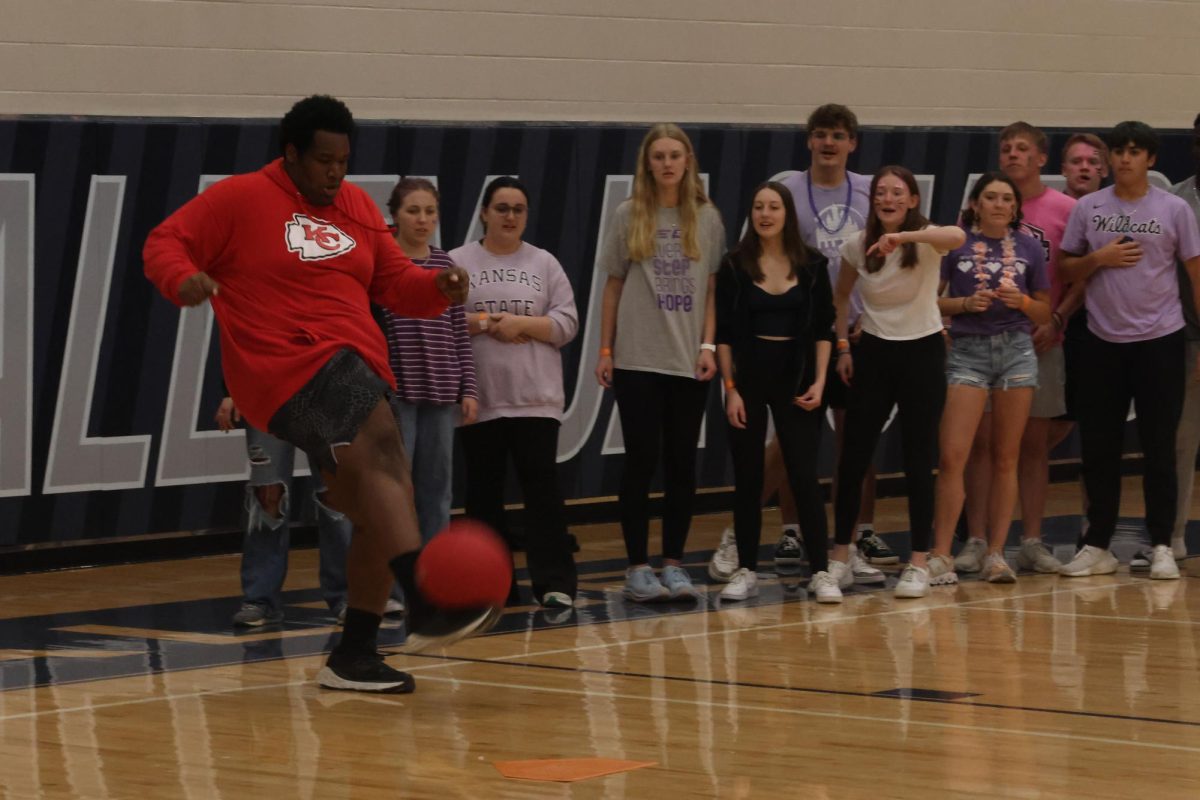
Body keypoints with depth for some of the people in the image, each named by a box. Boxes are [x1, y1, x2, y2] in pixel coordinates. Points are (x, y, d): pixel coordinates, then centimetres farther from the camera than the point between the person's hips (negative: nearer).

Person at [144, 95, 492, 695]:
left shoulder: (355, 205, 17)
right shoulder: (241, 199, -1)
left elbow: (393, 280, 19)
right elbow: (164, 243, -1)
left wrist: (437, 287, -3)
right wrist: (184, 279, -23)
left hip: (354, 374, 8)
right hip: (293, 367, -8)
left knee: (380, 514, 7)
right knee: (382, 449, -30)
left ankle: (353, 656, 18)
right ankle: (426, 608, -41)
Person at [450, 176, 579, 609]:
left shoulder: (545, 264, 8)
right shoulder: (457, 263, 5)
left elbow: (566, 323, 2)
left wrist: (520, 323, -11)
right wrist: (484, 324, -13)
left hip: (535, 398, 0)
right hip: (479, 398, 0)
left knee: (542, 486, -5)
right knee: (483, 490, 6)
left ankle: (554, 581, -5)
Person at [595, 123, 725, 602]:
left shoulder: (707, 219, 4)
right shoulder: (629, 217, 2)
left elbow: (711, 289, 6)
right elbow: (613, 287, 6)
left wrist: (708, 346, -4)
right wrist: (605, 350, 3)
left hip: (689, 361, 1)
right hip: (638, 360, -1)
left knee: (682, 463, 4)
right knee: (641, 460, -2)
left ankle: (674, 564, 11)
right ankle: (637, 566, 4)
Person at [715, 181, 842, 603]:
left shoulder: (811, 265, 2)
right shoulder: (735, 266, 0)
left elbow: (823, 329, 4)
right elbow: (723, 333, 0)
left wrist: (819, 382, -5)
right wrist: (730, 388, -7)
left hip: (796, 378, 0)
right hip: (748, 377, 0)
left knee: (804, 475, -4)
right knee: (747, 477, 4)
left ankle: (821, 571, -1)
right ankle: (745, 571, 10)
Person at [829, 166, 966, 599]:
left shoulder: (926, 239, -13)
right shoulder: (858, 246, -2)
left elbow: (957, 237, -38)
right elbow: (841, 296, 16)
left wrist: (903, 236, -53)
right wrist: (842, 345, 6)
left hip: (922, 352, -3)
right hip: (874, 352, 3)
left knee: (918, 459, -2)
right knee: (853, 456, 1)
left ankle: (919, 564, 5)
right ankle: (840, 556, 12)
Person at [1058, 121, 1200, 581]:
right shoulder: (1088, 209, 5)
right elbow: (1067, 270, 10)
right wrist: (1099, 259, -11)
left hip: (1160, 341, -2)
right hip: (1103, 342, 2)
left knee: (1159, 448, 1)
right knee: (1098, 447, 4)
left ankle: (1162, 547, 6)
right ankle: (1098, 546, 13)